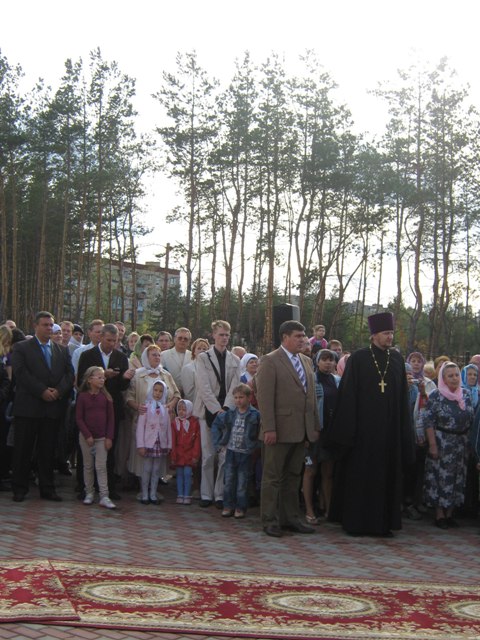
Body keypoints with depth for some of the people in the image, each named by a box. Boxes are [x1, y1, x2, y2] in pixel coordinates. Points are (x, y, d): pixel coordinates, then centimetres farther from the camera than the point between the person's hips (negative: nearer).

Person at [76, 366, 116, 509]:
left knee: (101, 467, -2)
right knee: (88, 466, 10)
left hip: (102, 438, 1)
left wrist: (109, 437, -4)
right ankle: (89, 493, 20)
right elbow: (79, 418, -5)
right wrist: (87, 435, -11)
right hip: (86, 437, -1)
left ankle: (104, 497, -3)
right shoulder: (82, 396, -4)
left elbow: (111, 418, 3)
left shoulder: (106, 397, 1)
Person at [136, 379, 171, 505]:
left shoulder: (164, 409, 8)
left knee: (157, 470, 7)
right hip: (149, 443, -3)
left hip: (161, 444, 3)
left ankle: (153, 495, 13)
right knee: (147, 470, 1)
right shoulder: (146, 407, -2)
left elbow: (168, 428, 9)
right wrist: (140, 445, -10)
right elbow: (140, 426, -5)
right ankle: (145, 495, 7)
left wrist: (169, 445, 6)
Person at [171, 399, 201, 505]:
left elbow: (197, 440, -2)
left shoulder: (194, 422, -3)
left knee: (187, 473, -4)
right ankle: (180, 496, 14)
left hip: (189, 454, -2)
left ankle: (187, 496, 5)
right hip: (178, 453, 2)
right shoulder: (175, 422, 1)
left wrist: (195, 455, -6)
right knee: (179, 474, 7)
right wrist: (173, 456, -3)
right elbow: (173, 440, 0)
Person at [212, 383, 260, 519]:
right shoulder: (230, 414, 2)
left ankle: (240, 508, 13)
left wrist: (253, 446, -16)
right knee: (229, 480, 9)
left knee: (242, 482, 4)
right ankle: (228, 506, 17)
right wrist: (219, 442, 7)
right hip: (231, 451, 4)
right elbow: (215, 425, 13)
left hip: (245, 453, -4)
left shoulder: (255, 415, -12)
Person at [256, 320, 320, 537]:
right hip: (280, 430, -7)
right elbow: (264, 397, -13)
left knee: (293, 476, 14)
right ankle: (270, 521, 9)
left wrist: (315, 425, 12)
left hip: (301, 431, 7)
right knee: (273, 477, 2)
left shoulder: (306, 361, 15)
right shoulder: (270, 361, -7)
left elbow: (311, 395, 17)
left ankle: (291, 518, 22)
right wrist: (269, 428, -18)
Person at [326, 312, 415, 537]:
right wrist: (348, 428, -11)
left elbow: (402, 396, 10)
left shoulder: (397, 359, 7)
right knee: (359, 475, 2)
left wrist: (403, 430, 6)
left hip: (389, 427, 4)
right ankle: (355, 521, 11)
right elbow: (348, 395, -6)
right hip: (363, 426, -4)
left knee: (386, 475, 7)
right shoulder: (358, 358, -5)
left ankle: (382, 522, 16)